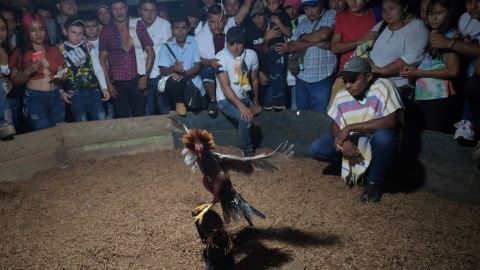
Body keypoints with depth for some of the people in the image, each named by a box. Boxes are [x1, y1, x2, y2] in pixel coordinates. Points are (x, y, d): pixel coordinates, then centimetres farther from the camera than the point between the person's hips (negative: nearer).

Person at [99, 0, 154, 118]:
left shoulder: (138, 26, 4)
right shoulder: (106, 31, 7)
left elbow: (150, 52, 4)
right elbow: (103, 58, 8)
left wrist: (145, 76, -4)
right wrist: (108, 82, 2)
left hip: (137, 80, -1)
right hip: (116, 83, 1)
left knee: (139, 116, 1)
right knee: (121, 118, 7)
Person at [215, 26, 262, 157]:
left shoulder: (251, 55, 0)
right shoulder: (220, 57, -14)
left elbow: (254, 80, 13)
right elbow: (225, 87, -21)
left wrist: (256, 102, 9)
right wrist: (241, 106, -31)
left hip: (245, 98, 7)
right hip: (226, 100, -7)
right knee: (245, 118, -30)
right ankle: (249, 152, -11)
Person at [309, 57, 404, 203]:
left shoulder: (383, 86, -20)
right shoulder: (341, 96, -6)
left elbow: (391, 121, -29)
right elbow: (335, 125, 3)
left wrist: (351, 127, -26)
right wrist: (343, 140, -22)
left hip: (377, 142, -4)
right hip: (351, 142, 5)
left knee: (384, 137, -39)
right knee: (315, 149, -11)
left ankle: (375, 182, -11)